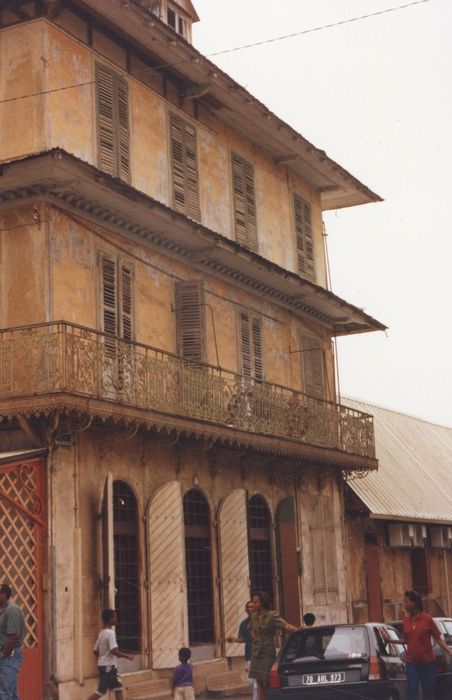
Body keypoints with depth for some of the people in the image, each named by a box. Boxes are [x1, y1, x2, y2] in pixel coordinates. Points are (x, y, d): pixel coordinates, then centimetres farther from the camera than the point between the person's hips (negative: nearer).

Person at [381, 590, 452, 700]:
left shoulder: (427, 619, -8)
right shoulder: (406, 620, 4)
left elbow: (438, 638, -6)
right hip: (412, 663, 3)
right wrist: (389, 640, 4)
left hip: (428, 662, -3)